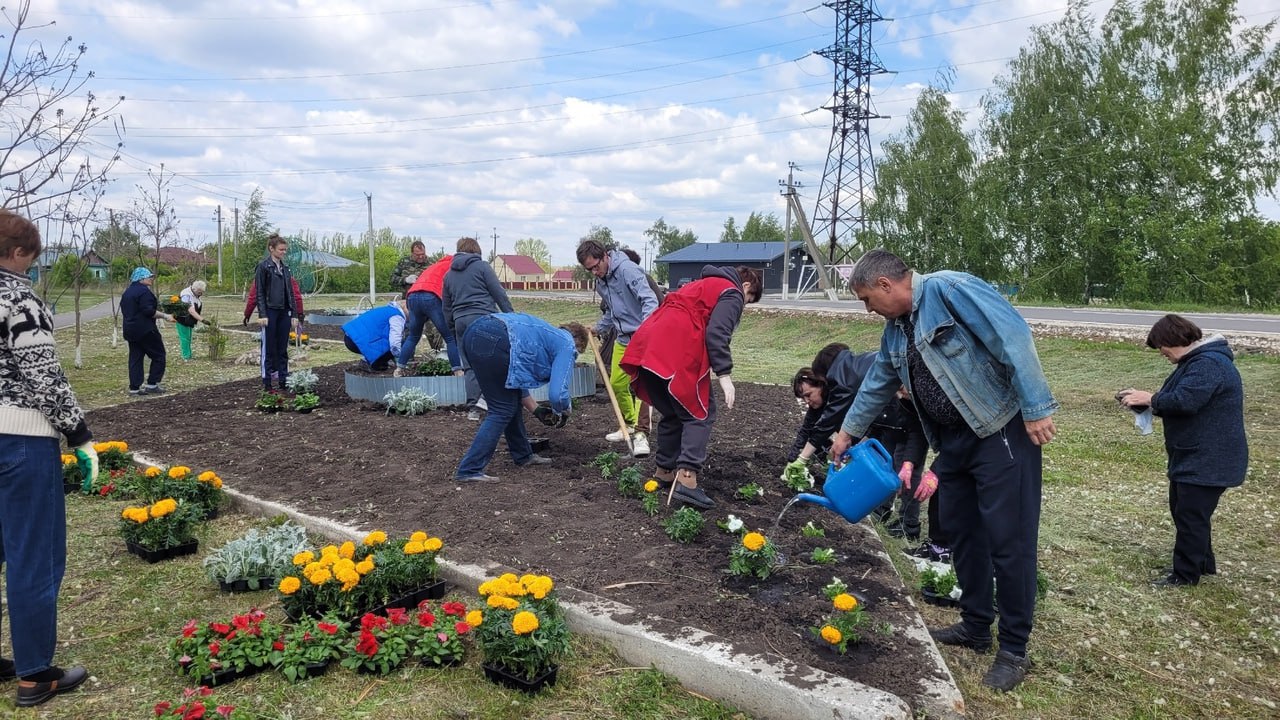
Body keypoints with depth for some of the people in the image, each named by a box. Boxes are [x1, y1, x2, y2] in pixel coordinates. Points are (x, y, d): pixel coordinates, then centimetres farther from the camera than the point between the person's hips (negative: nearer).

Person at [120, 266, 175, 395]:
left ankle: (134, 387, 9)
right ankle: (152, 384, 1)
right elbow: (149, 311, -23)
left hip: (130, 330, 9)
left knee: (135, 358, 9)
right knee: (158, 355, 2)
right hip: (145, 330, -9)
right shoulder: (144, 291, -14)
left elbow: (124, 311, 23)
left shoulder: (127, 292, 16)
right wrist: (164, 316, -17)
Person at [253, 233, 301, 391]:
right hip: (270, 312, -6)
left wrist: (295, 314, 9)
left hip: (284, 313, 6)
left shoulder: (285, 268, 12)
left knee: (283, 349, 9)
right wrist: (262, 314, -16)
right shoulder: (263, 267, -6)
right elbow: (259, 292, -9)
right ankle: (266, 383, 7)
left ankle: (283, 381, 15)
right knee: (269, 349, 1)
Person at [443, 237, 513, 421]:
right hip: (484, 319, -5)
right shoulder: (481, 266, 2)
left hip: (461, 322, 5)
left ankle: (472, 407, 6)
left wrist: (452, 329, 28)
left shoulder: (449, 274, 18)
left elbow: (447, 307, 21)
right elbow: (499, 293, -3)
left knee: (470, 366, 8)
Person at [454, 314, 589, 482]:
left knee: (511, 401, 22)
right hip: (494, 340, -9)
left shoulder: (548, 335, 34)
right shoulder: (567, 344, 10)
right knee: (502, 410, 1)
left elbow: (517, 378, 37)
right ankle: (469, 470, -1)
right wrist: (563, 412, 18)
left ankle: (523, 455, 34)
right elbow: (557, 392, -3)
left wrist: (536, 410, 38)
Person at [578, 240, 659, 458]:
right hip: (622, 338, 9)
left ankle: (640, 435, -14)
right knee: (617, 384, 13)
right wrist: (598, 328, 14)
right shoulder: (601, 281, 9)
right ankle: (629, 425, 32)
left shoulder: (627, 270, -19)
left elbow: (649, 300, -29)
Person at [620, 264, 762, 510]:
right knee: (700, 413, -1)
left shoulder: (702, 285, 33)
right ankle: (686, 478, -13)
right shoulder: (732, 294, 8)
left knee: (673, 413, 20)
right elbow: (717, 334, -9)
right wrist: (724, 374, -11)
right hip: (677, 353, -8)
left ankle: (664, 471, 24)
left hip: (646, 345, 8)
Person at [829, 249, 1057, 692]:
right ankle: (975, 627, 30)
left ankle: (1014, 650, 9)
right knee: (962, 532, 14)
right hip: (953, 440, 9)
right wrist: (848, 431, 31)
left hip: (1002, 432, -9)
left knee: (1008, 539, -3)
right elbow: (878, 383, 24)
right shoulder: (896, 329, 11)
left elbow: (1013, 337, -23)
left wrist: (1037, 409, -24)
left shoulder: (949, 290, -17)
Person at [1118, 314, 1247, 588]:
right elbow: (1179, 401, 18)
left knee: (1190, 514, -4)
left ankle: (1185, 574, 6)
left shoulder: (1209, 364, -22)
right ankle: (1203, 562, 32)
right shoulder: (1196, 361, 14)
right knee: (1183, 510, 18)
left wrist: (1149, 398, -18)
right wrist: (1150, 402, 1)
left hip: (1208, 460, -11)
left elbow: (1184, 400, -32)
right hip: (1192, 456, 11)